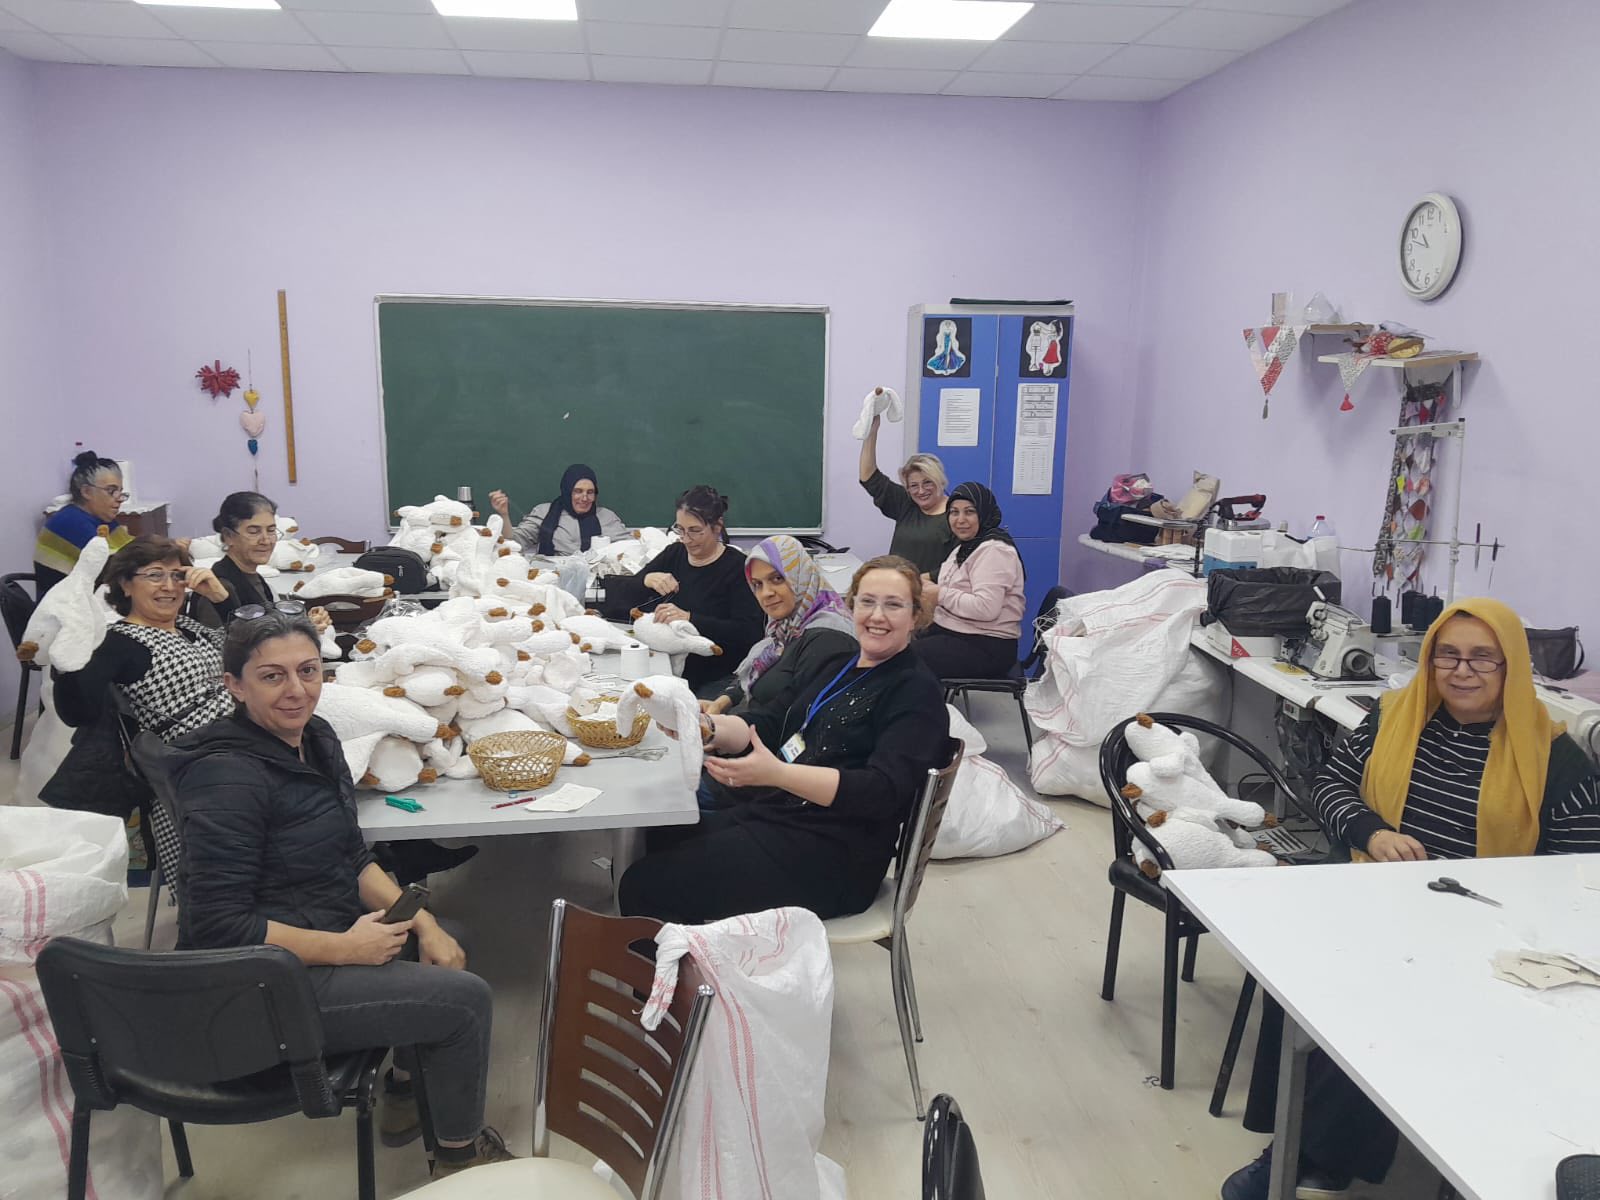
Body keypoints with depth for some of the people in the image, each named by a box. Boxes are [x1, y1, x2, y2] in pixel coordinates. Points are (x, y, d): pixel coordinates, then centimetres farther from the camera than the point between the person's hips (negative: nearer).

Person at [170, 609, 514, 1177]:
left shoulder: (314, 736, 2)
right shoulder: (228, 777, -24)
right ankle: (460, 1152, 15)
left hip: (325, 935, 9)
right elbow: (218, 926, -26)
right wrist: (347, 948, -21)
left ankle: (405, 1095, 35)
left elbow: (351, 858, 9)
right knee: (466, 998, -10)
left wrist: (423, 924, -3)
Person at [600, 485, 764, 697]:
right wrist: (646, 580, -12)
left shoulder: (738, 567, -5)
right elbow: (614, 593, 9)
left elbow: (749, 632, -18)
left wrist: (689, 618, -25)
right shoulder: (673, 555, 12)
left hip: (718, 680, -5)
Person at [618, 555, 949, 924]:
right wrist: (706, 727, -12)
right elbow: (762, 725, 11)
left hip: (833, 857, -8)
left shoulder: (917, 693, -7)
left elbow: (882, 792, -20)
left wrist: (777, 774, -31)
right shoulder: (833, 666, 17)